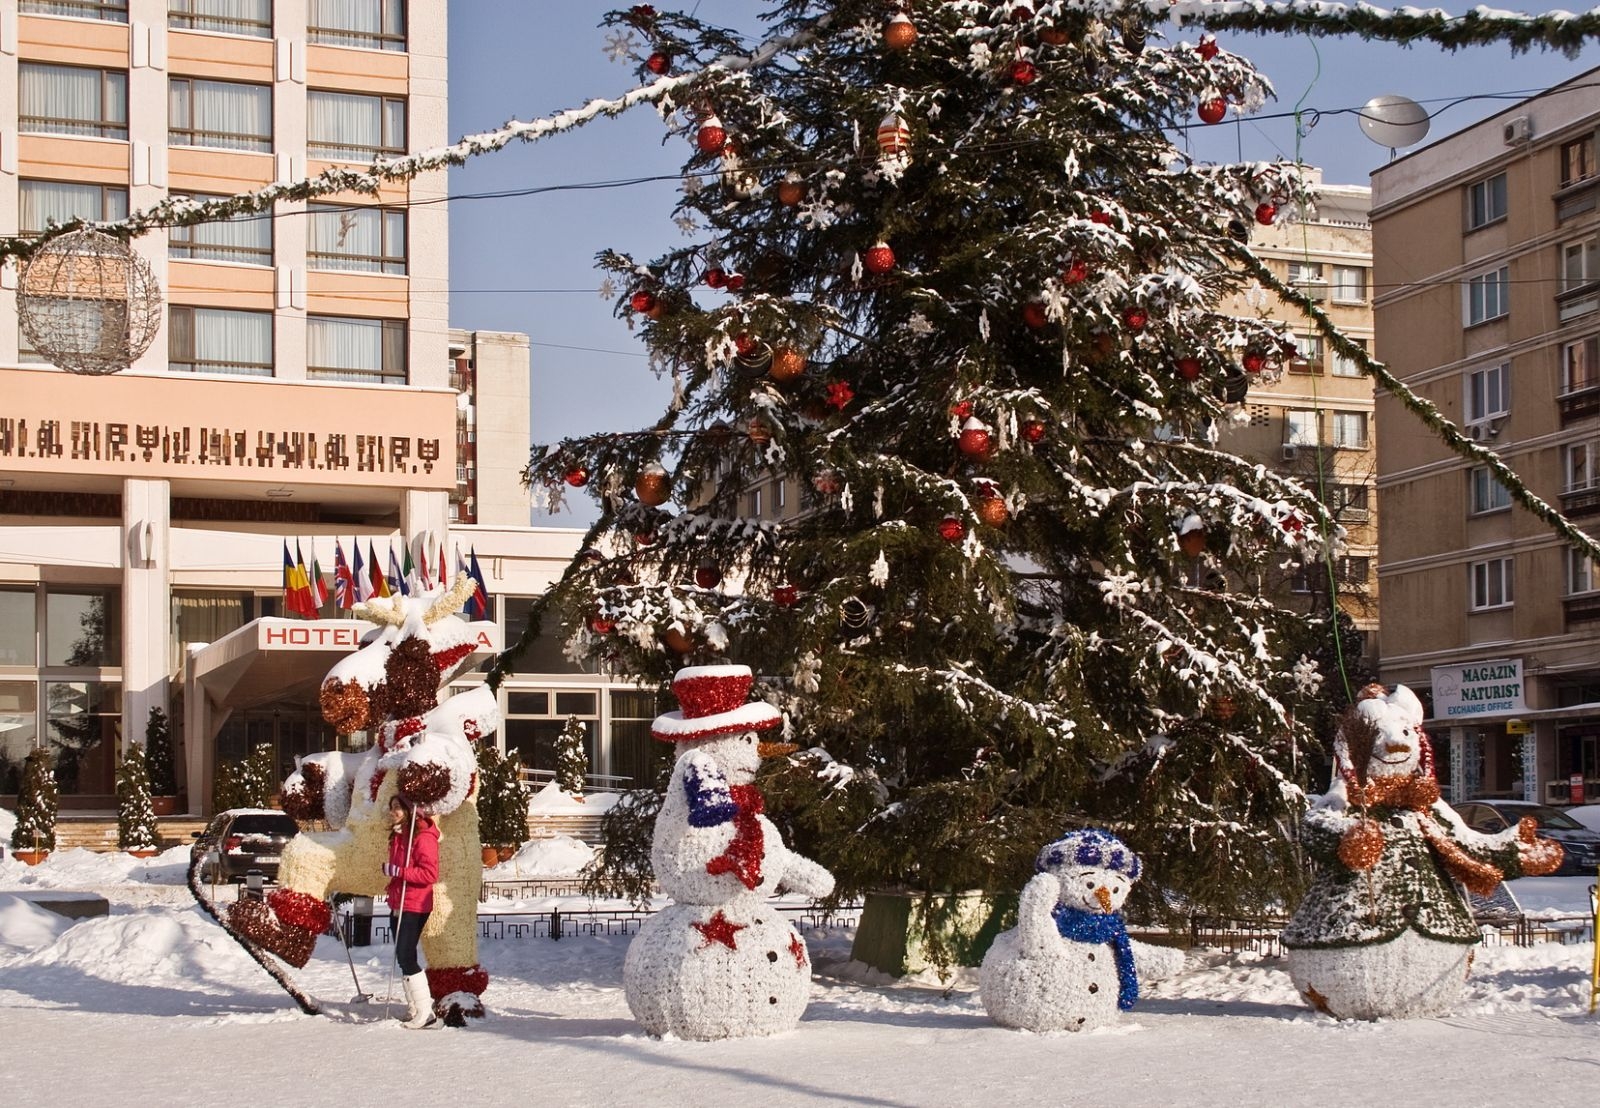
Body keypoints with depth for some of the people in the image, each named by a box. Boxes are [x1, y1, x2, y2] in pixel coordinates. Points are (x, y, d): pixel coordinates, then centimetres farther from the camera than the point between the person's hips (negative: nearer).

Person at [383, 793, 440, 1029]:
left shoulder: (423, 837, -15)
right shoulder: (398, 835, 14)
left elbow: (430, 873, -22)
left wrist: (399, 871, -25)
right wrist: (388, 869, 11)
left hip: (414, 907, -10)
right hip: (398, 904, 10)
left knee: (406, 957, -13)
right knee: (402, 957, 12)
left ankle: (425, 1012, -9)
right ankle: (413, 1009, 20)